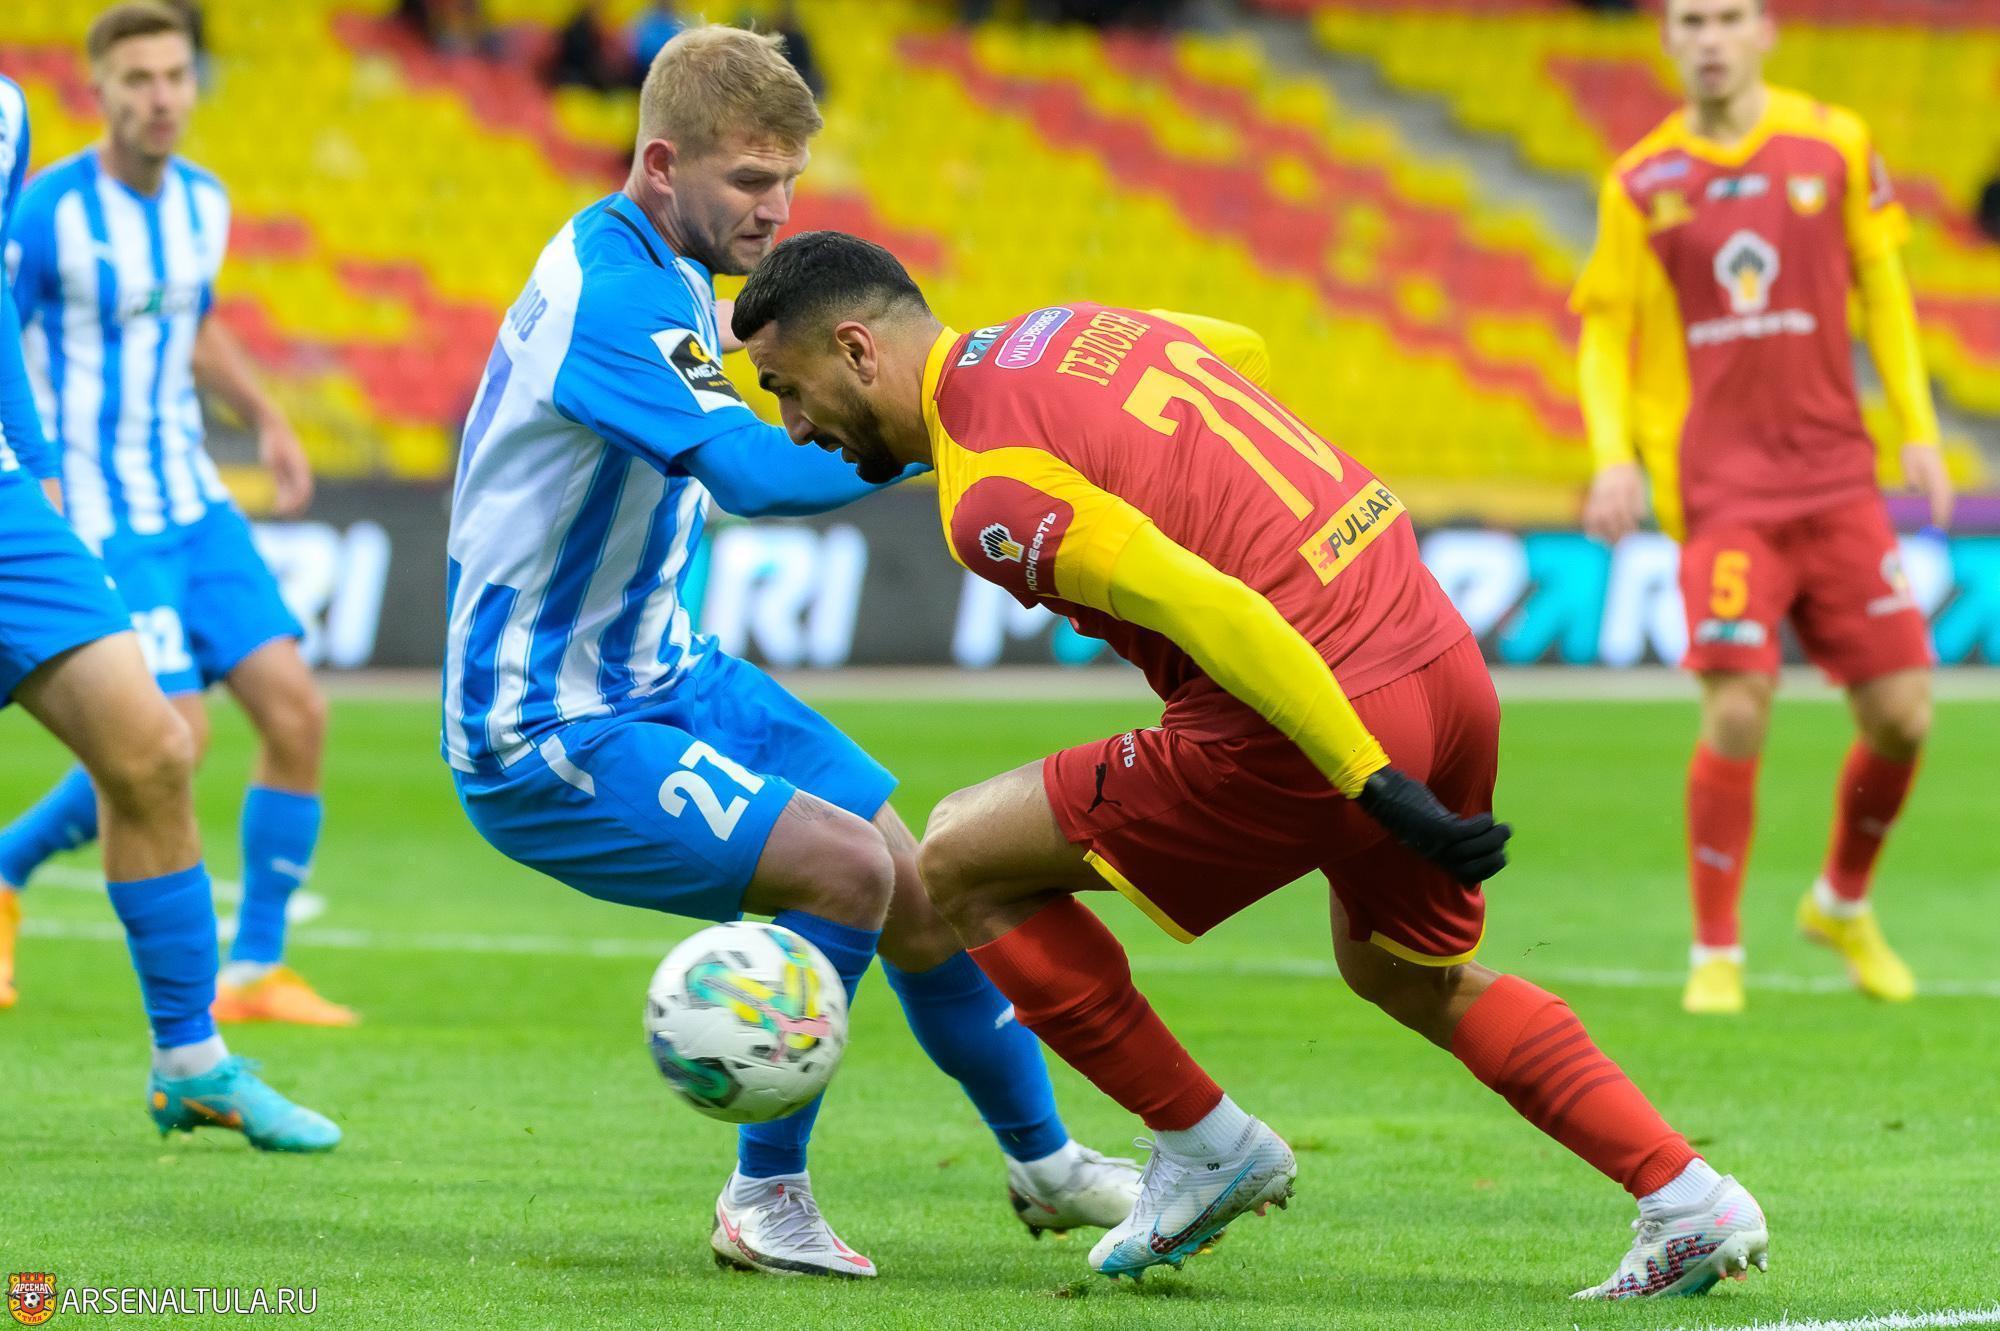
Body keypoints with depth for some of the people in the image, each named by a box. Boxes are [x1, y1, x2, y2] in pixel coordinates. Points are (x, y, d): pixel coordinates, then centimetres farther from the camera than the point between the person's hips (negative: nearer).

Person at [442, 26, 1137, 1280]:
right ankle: (766, 1199, -8)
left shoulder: (669, 274, 7)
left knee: (925, 894, 9)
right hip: (546, 741, -10)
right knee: (845, 867, -24)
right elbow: (752, 472, -36)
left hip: (666, 677, 10)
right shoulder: (607, 292, -25)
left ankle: (1045, 1163, 31)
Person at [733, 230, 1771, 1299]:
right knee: (1413, 979, 32)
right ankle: (1689, 1202, 22)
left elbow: (1209, 609, -23)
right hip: (1443, 656, 9)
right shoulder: (1073, 327, 13)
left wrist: (1379, 788, -22)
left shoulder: (989, 496, -14)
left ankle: (1205, 1148, 15)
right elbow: (1245, 350, 34)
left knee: (961, 864, 5)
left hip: (1313, 721, -9)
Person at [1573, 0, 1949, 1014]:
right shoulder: (1641, 183, 1)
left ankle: (1843, 905, 27)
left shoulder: (1833, 144, 4)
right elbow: (1604, 331, 7)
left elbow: (1882, 286, 12)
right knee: (1737, 713, -15)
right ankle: (1715, 953, 1)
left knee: (1902, 715, 0)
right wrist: (1614, 456, -8)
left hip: (1837, 477, 2)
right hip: (1723, 489, -2)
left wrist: (1917, 427, 7)